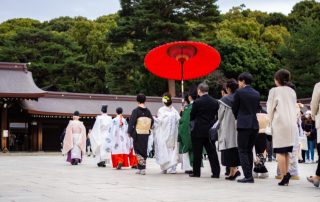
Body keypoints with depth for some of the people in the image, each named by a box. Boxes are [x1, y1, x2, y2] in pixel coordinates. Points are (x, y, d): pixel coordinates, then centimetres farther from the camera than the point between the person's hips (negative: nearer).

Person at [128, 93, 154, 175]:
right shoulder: (148, 111, 6)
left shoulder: (135, 111, -8)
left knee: (138, 151, 2)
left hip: (138, 134, -4)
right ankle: (140, 168, 16)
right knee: (144, 151, 11)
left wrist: (129, 132, -4)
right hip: (146, 134, 5)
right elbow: (152, 121, 7)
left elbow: (132, 122, -11)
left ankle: (142, 168, -16)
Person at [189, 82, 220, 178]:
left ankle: (196, 172, 10)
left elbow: (191, 117, -4)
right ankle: (216, 172, 4)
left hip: (198, 131, -4)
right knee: (212, 152, 7)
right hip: (210, 131, 4)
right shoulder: (215, 102, 2)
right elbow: (217, 116, 10)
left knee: (197, 153, 5)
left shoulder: (197, 102, -12)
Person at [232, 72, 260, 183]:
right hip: (254, 125, 6)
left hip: (243, 124, -6)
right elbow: (257, 108, 14)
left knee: (242, 151, -2)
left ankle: (248, 176, -9)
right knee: (249, 150, 14)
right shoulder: (257, 94, 10)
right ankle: (249, 175, 15)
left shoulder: (239, 92, -6)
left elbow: (234, 108, 2)